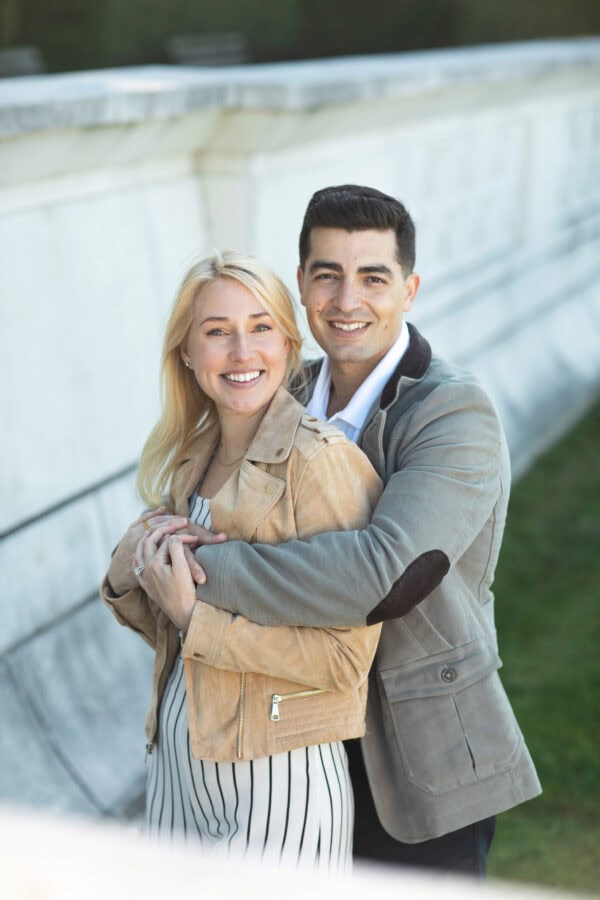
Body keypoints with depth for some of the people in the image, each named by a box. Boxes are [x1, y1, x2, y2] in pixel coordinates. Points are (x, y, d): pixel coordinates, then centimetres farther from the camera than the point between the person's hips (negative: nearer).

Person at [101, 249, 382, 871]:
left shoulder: (322, 461, -15)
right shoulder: (191, 459, 8)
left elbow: (344, 657, -20)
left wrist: (195, 616, -19)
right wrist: (126, 574, -6)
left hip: (279, 779, -7)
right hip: (176, 762, 7)